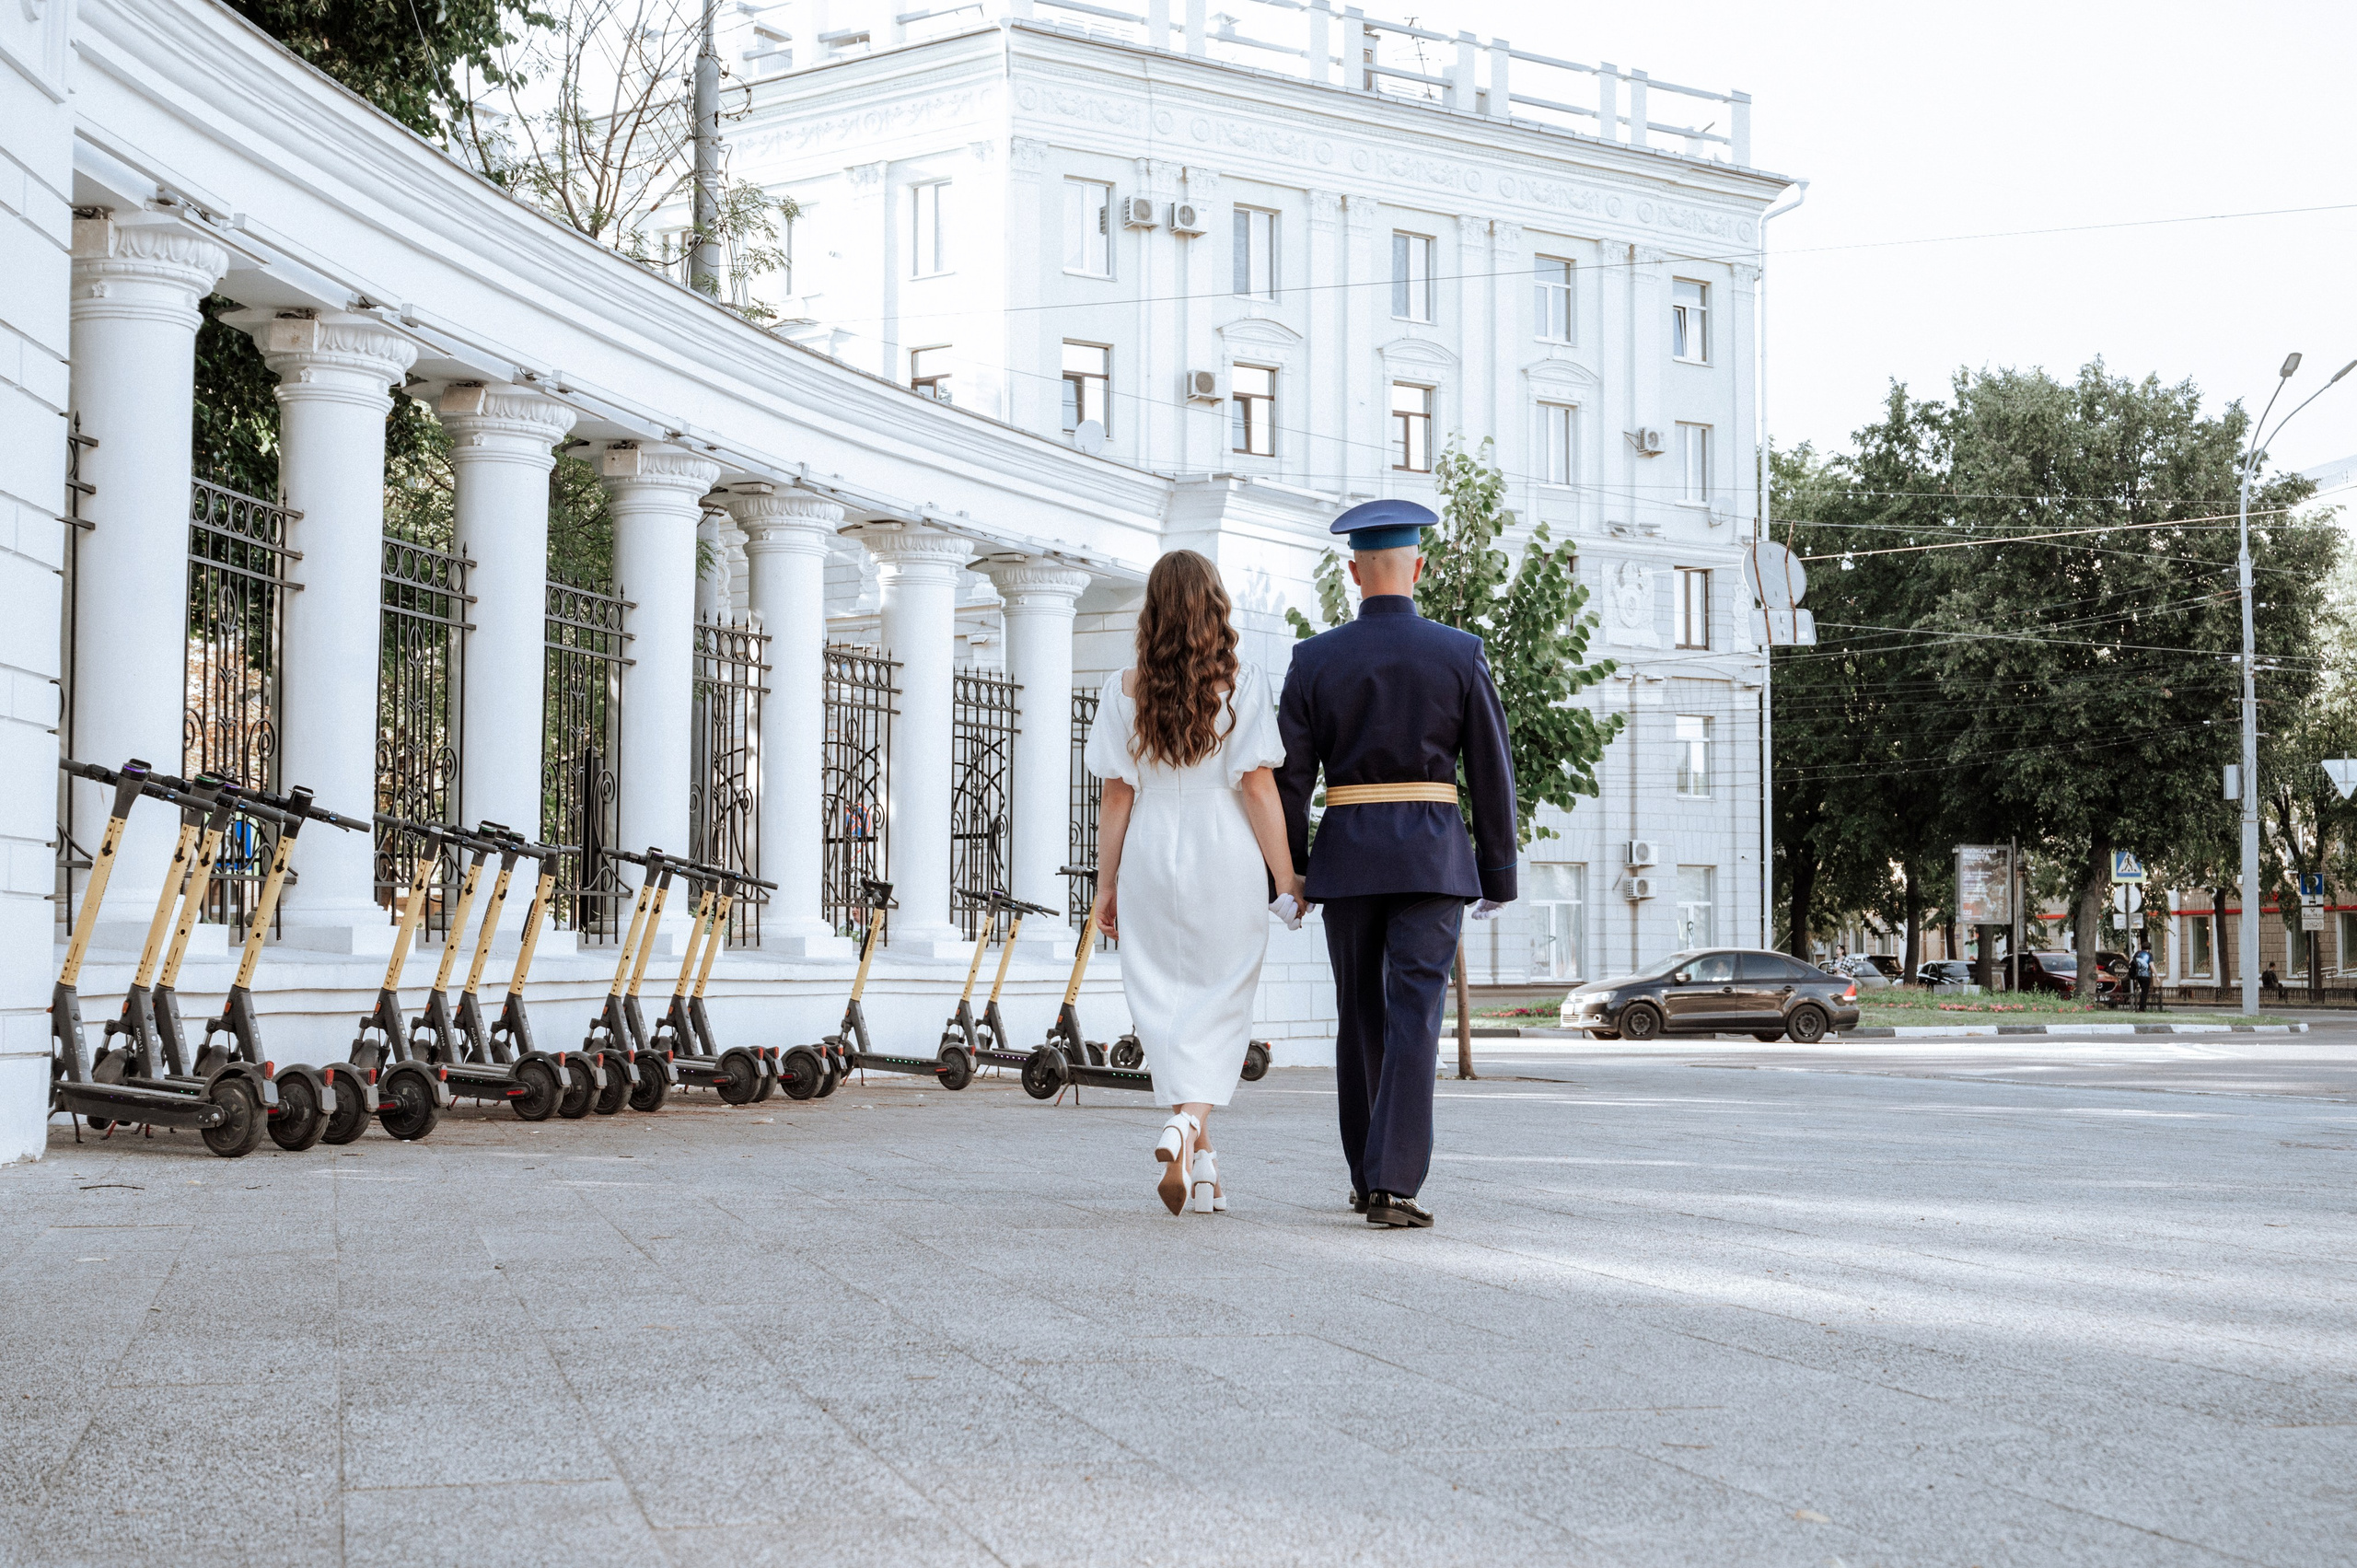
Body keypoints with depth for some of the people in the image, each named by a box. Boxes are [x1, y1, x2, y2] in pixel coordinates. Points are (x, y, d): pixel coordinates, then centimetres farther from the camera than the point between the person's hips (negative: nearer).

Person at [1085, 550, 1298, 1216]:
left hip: (1150, 861, 2)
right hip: (1227, 862, -2)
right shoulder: (1243, 685, -5)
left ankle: (1201, 1159, 10)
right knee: (1219, 1004, 6)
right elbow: (1258, 789, -7)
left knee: (1164, 1004, 10)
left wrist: (1106, 884, 7)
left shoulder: (1125, 689, 0)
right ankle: (1190, 1122, -18)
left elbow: (1117, 796, 0)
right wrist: (1287, 879, -1)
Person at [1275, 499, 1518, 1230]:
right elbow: (1492, 772, 0)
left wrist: (1290, 873, 6)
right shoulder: (1461, 655, -1)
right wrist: (1499, 874, 8)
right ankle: (1393, 1184, -15)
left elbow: (1289, 775, -1)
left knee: (1361, 1015, 14)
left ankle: (1368, 1177, 24)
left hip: (1346, 854, 2)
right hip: (1433, 855, -2)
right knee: (1414, 1017, -5)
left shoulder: (1316, 659, 0)